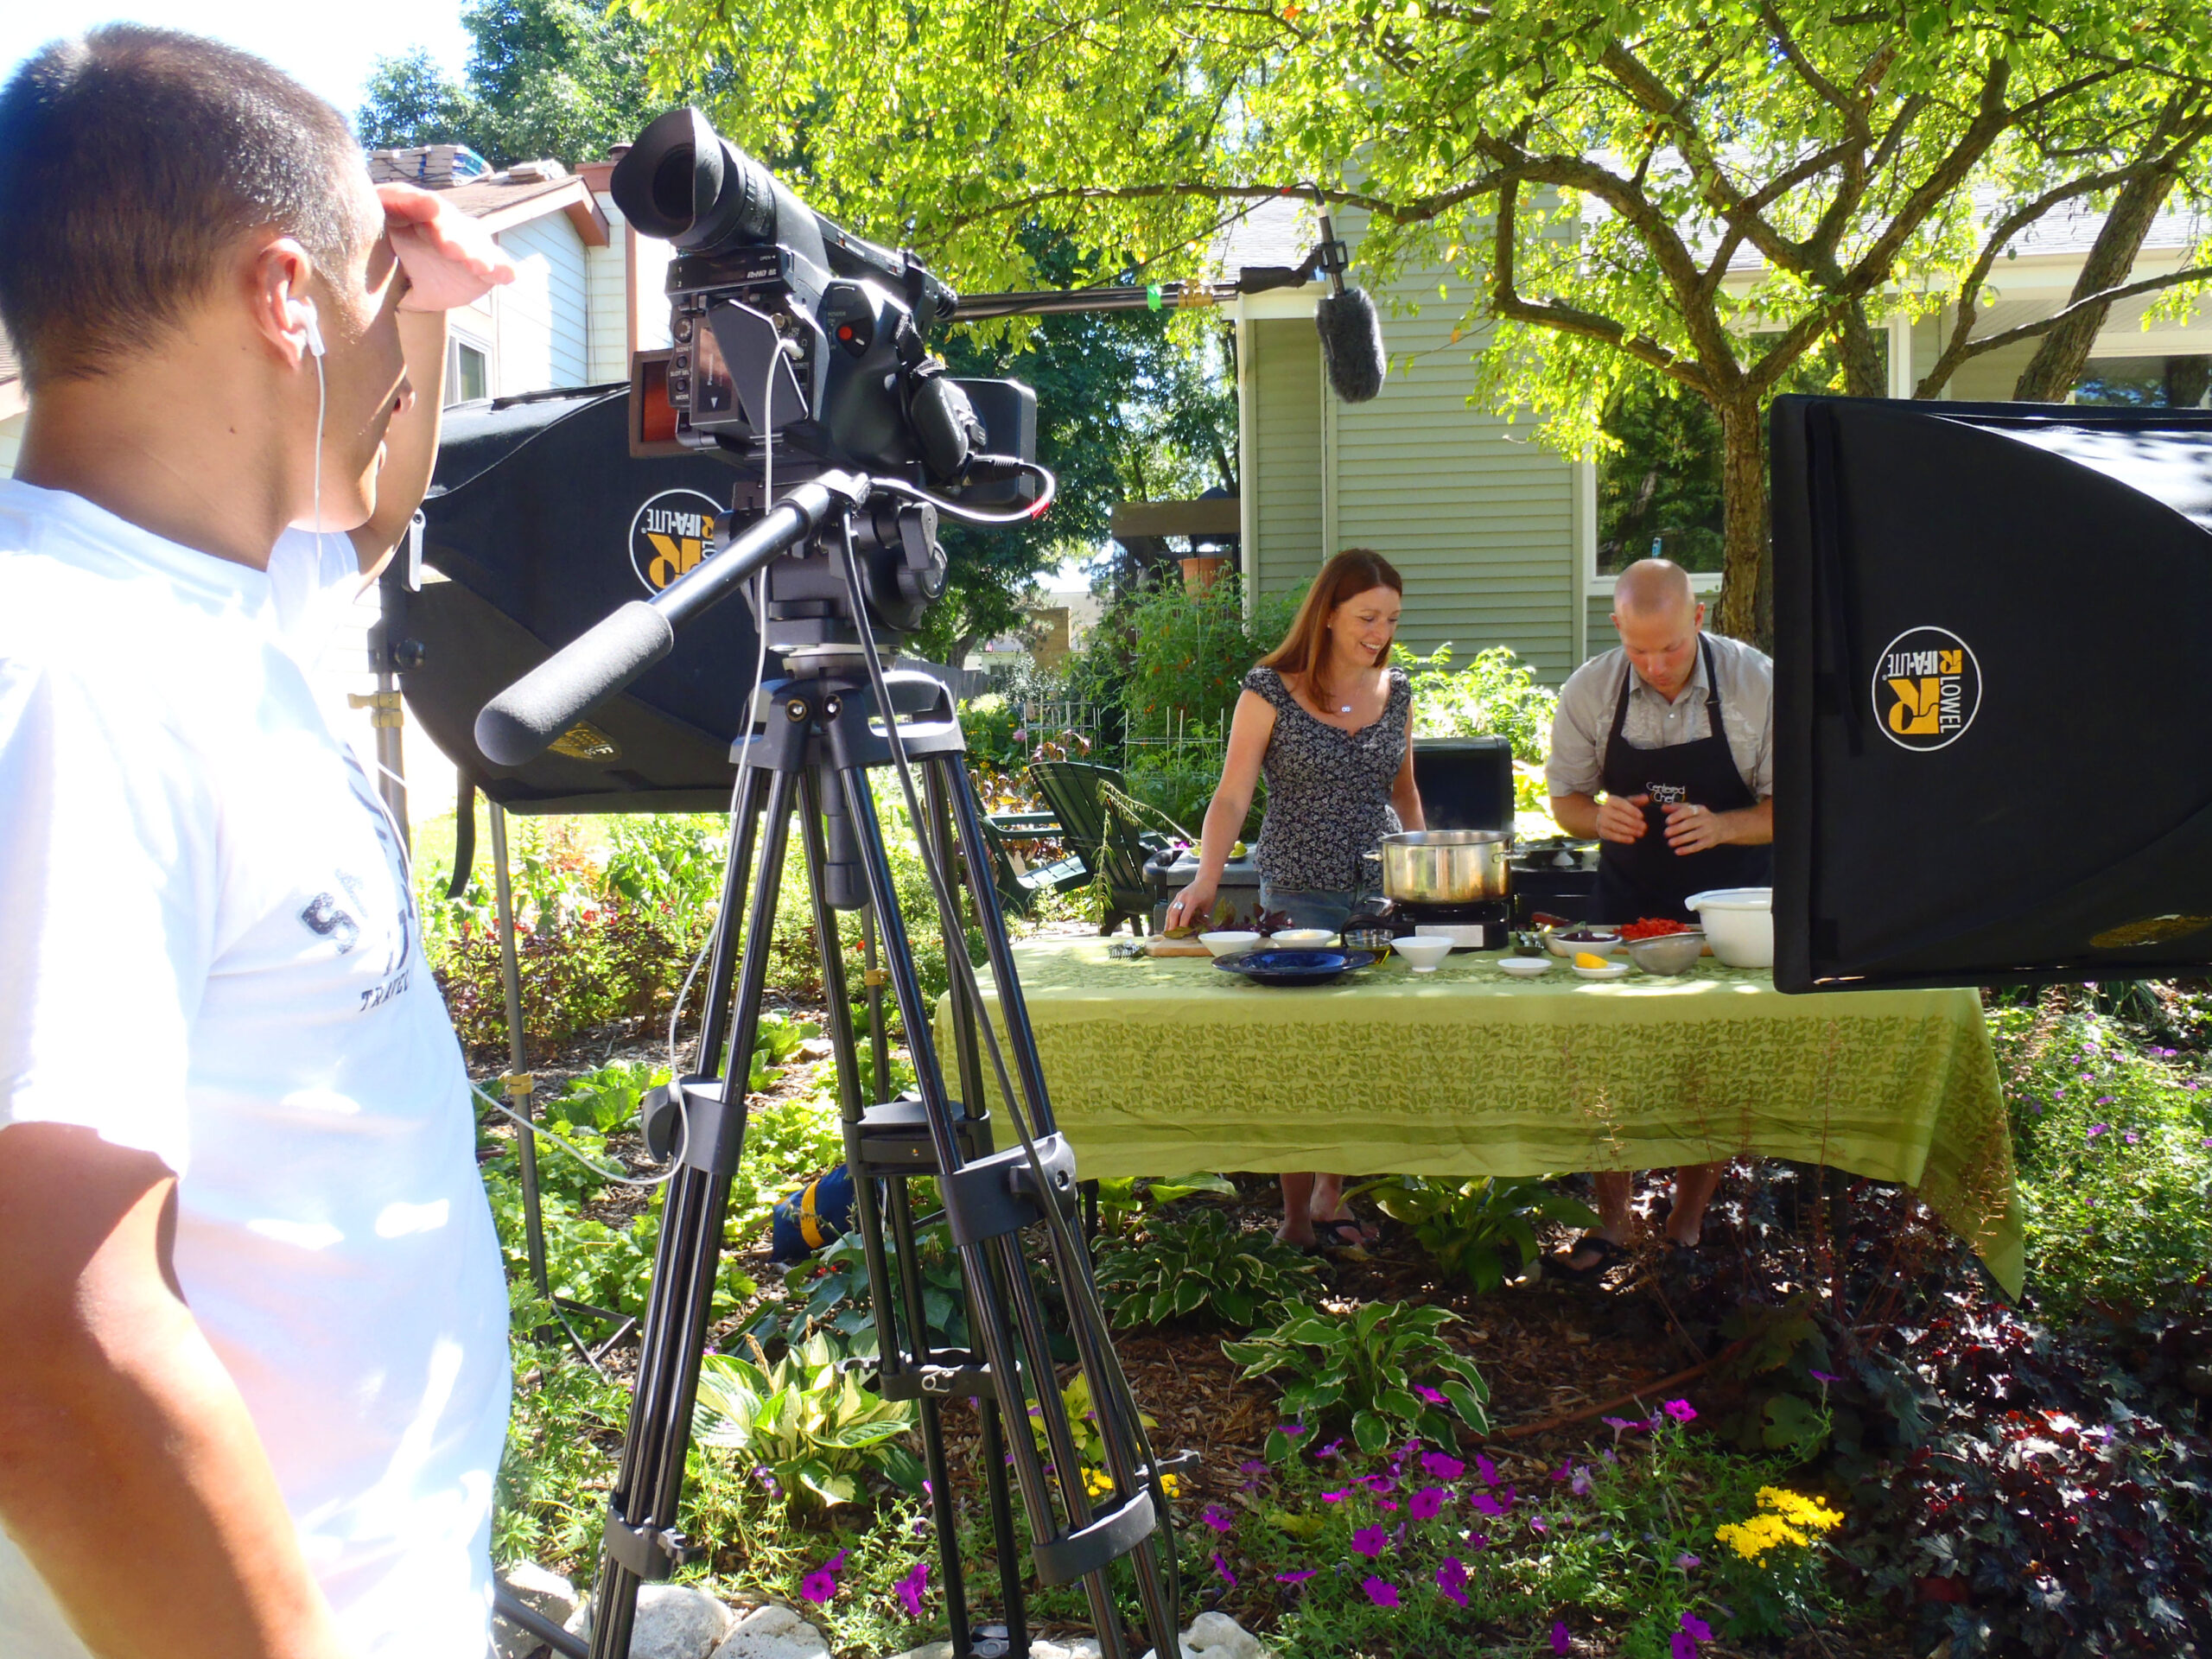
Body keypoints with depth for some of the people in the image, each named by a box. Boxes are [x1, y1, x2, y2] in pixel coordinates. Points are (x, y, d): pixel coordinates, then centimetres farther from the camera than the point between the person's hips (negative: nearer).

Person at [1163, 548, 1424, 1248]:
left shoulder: (1396, 690, 8)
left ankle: (1332, 1195, 21)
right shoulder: (1270, 691, -6)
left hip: (1382, 890, 4)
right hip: (1299, 894, -4)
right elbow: (1231, 798, -11)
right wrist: (1206, 881, -25)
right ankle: (1296, 1215, 9)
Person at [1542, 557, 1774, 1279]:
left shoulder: (1757, 683, -13)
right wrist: (1600, 817, -20)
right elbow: (1566, 800, 3)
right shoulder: (1589, 691, -8)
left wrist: (1720, 827, -28)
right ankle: (1611, 1221, 17)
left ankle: (1687, 1223, 19)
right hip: (1627, 901, 1)